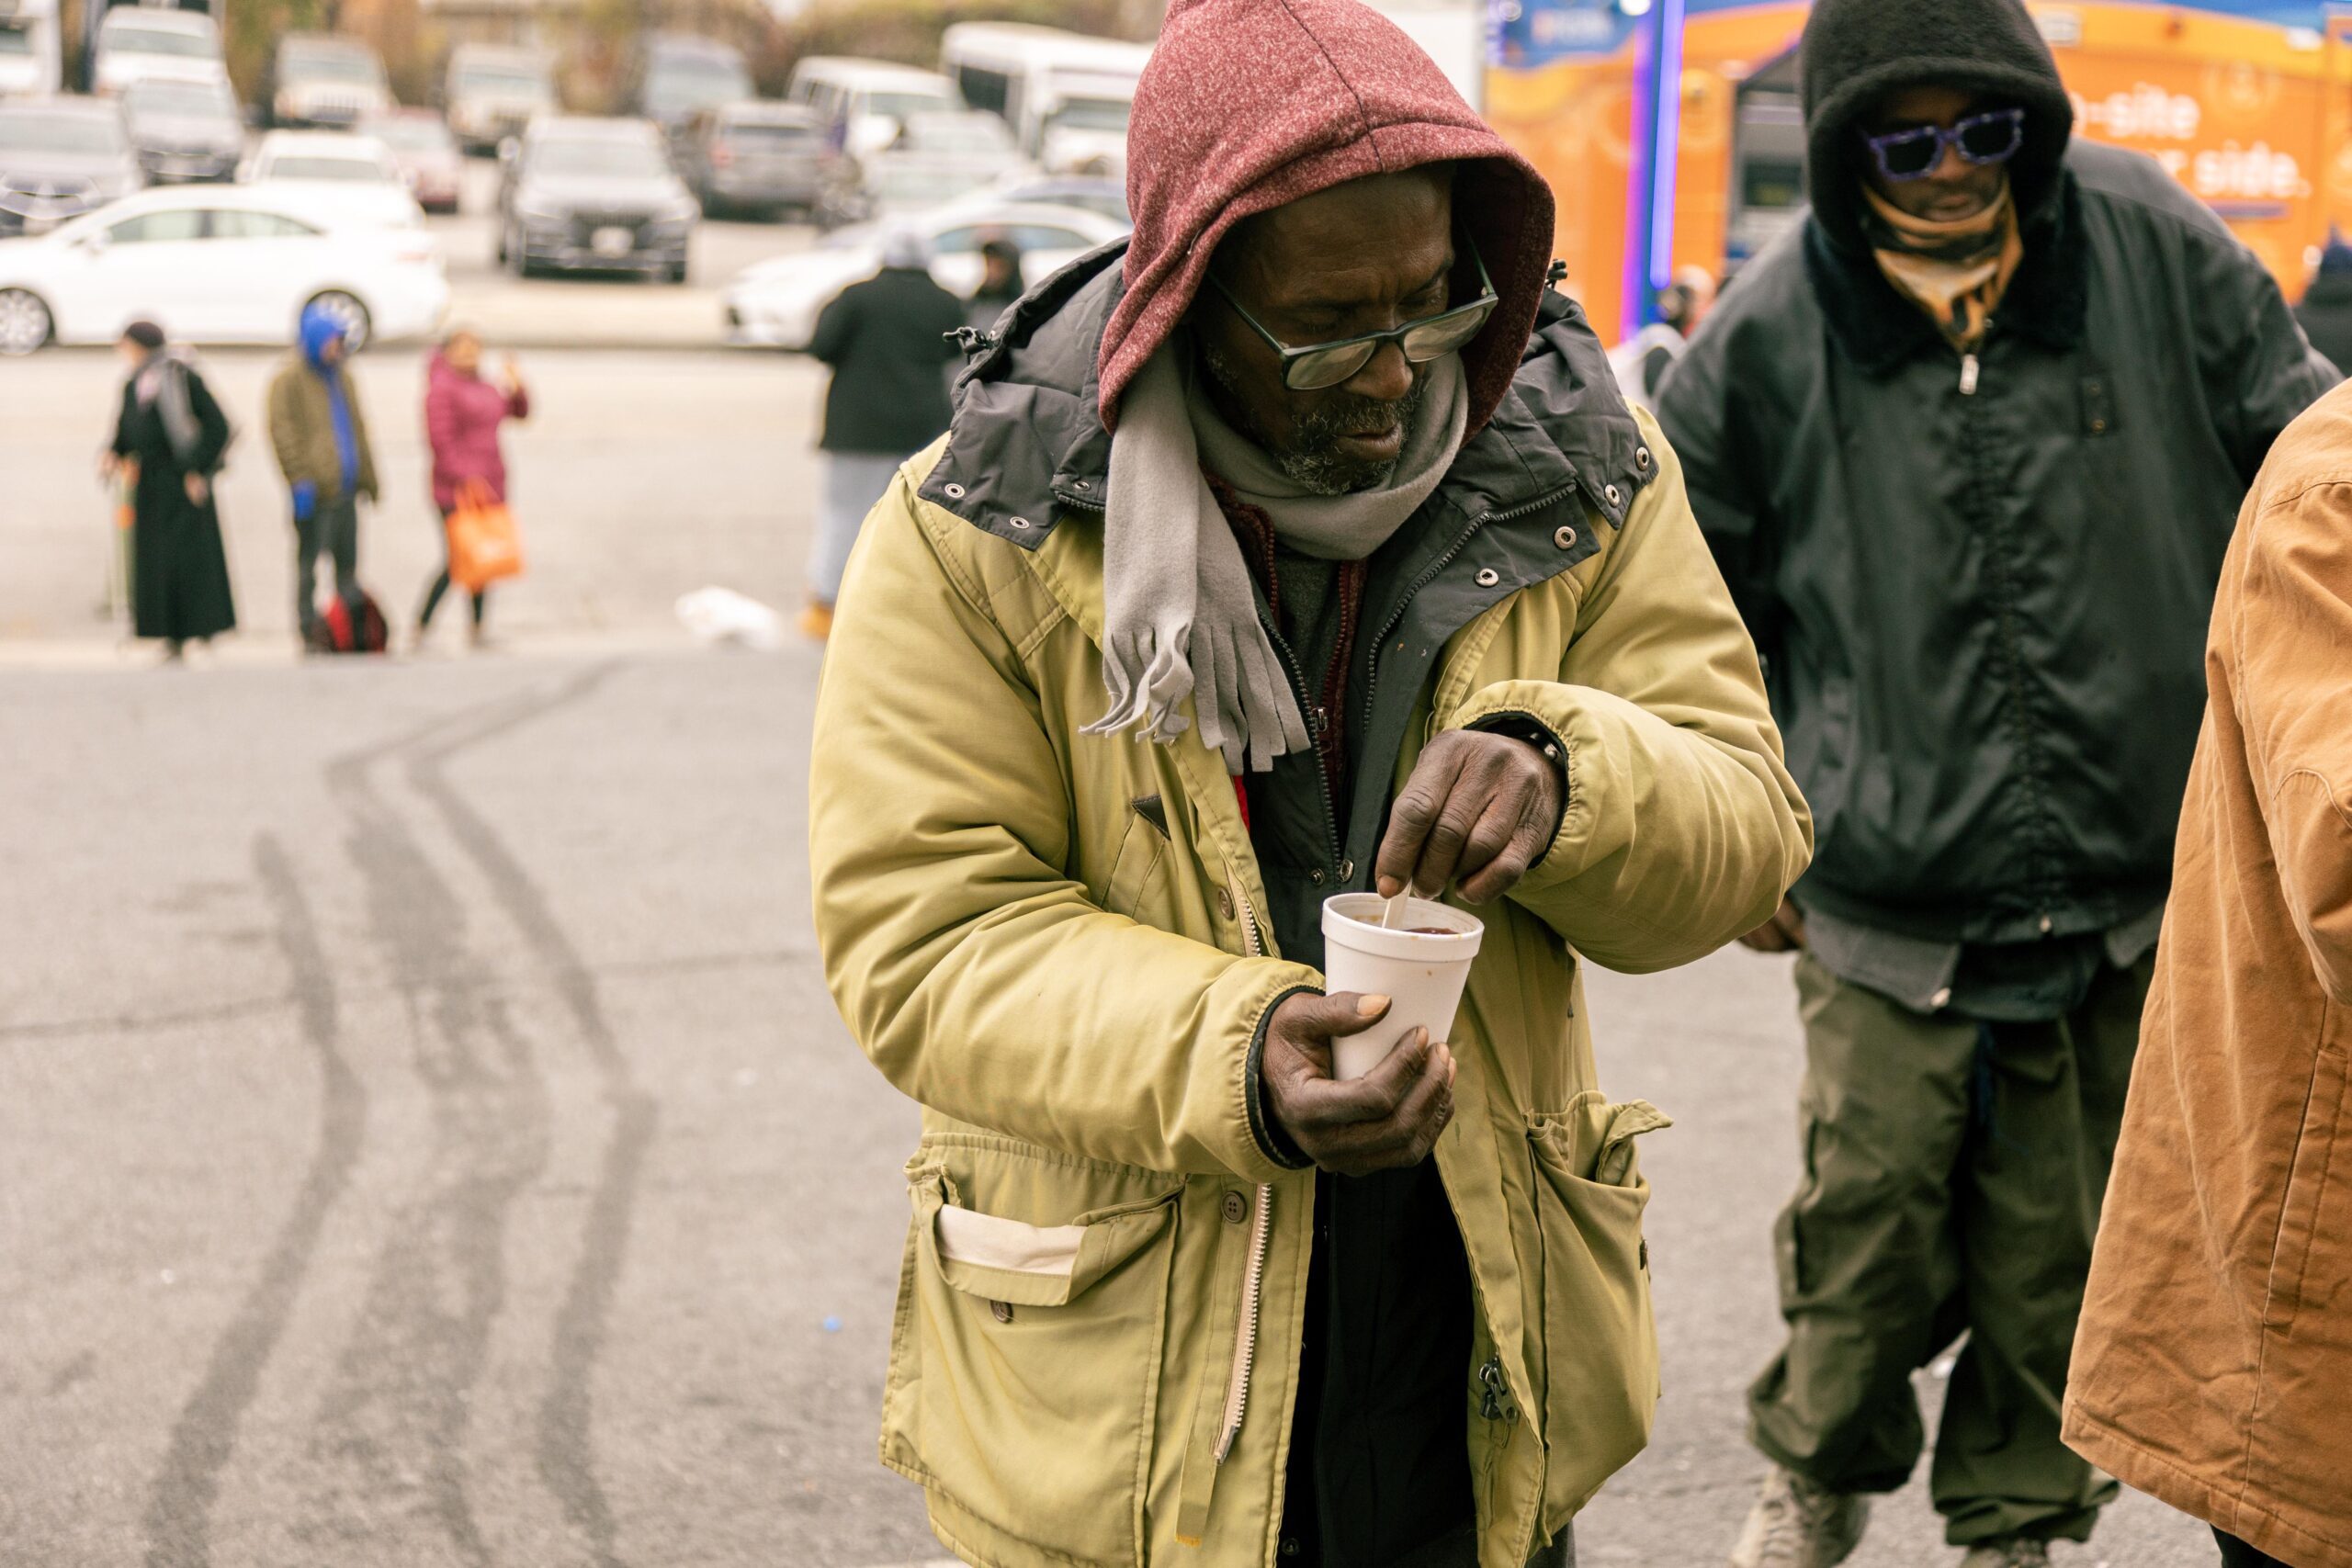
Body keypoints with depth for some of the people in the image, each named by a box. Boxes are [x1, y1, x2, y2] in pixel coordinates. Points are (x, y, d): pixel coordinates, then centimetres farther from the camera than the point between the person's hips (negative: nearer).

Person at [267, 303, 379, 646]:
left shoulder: (341, 376, 18)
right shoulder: (289, 380, -6)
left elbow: (357, 428, 26)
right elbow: (282, 431, -12)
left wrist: (367, 478, 21)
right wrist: (300, 479, -20)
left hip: (344, 489, 7)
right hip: (315, 491, -7)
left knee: (348, 564, 12)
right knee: (309, 563, -3)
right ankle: (310, 633, 1)